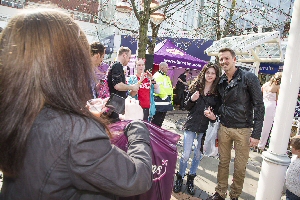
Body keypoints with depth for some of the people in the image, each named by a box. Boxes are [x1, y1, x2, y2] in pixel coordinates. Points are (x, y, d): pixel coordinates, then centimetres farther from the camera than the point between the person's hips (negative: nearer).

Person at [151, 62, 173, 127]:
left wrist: (170, 98, 20)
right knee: (156, 120, -6)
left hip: (166, 101, 10)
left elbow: (170, 88, 26)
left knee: (161, 118, 15)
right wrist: (164, 97, -15)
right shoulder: (157, 76, -12)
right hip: (160, 101, -10)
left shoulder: (166, 77, 21)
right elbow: (158, 89, -22)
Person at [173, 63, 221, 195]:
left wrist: (213, 117, -18)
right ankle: (179, 178, 23)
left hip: (206, 128, 1)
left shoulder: (217, 92, -2)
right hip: (191, 125, 0)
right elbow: (186, 107, 3)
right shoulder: (195, 87, 0)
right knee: (185, 155, 2)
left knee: (198, 155, 13)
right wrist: (192, 99, -17)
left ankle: (190, 179, 31)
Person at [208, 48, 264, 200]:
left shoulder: (249, 78, -8)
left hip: (243, 129, -4)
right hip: (224, 128, 4)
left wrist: (256, 134, -13)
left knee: (240, 167, 7)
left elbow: (259, 106, -10)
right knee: (223, 162, 13)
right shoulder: (220, 82, 7)